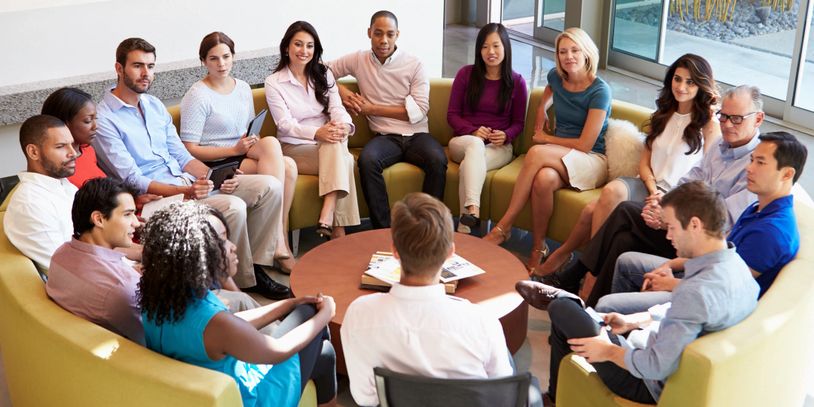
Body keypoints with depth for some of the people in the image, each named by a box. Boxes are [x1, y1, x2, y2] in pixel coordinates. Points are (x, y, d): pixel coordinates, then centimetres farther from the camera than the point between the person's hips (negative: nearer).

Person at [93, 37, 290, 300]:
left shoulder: (154, 105, 16)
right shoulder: (104, 119, -9)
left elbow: (181, 156, 15)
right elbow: (133, 180, -15)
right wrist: (184, 192, -27)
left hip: (187, 181, 8)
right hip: (156, 197, -8)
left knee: (270, 187, -6)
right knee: (233, 207, -31)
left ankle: (256, 267, -1)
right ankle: (243, 284, -11)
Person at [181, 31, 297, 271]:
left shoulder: (243, 89, 15)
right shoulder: (197, 96, -6)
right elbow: (190, 150, -10)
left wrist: (253, 142, 0)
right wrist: (235, 149, -17)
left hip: (244, 157, 6)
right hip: (215, 165, -6)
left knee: (289, 166, -26)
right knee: (271, 143, -30)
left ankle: (280, 238, -18)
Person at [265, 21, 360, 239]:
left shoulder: (324, 75, 11)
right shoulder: (273, 82, -1)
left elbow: (337, 108, -2)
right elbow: (285, 124, -11)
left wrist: (343, 125, -28)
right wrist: (317, 132, -29)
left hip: (328, 144, 3)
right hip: (295, 148, -3)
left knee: (336, 145, -35)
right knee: (343, 160, -32)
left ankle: (326, 218, -42)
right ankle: (338, 229, -33)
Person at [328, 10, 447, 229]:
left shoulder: (414, 65, 4)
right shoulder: (358, 60, 10)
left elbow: (418, 110, -3)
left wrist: (372, 109, -4)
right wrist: (341, 91, 0)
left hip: (417, 135, 0)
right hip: (385, 137, 1)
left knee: (437, 160, -33)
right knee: (367, 160, -34)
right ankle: (383, 228, -26)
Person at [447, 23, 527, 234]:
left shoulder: (516, 82, 5)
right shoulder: (466, 74, 4)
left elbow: (518, 123, 10)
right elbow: (452, 114, 3)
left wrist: (505, 135, -14)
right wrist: (473, 131, -15)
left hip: (499, 147, 0)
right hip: (464, 140, 0)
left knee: (469, 165, -35)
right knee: (475, 144, -39)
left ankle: (464, 228, -44)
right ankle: (473, 210, -56)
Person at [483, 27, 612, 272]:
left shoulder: (599, 91, -12)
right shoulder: (556, 77, 5)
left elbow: (585, 144, -14)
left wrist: (546, 138, -4)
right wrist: (540, 127, 19)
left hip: (592, 160, -4)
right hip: (558, 156, 4)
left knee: (536, 153, -34)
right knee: (544, 179, -36)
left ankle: (503, 227, -28)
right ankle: (538, 249, -25)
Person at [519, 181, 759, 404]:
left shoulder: (698, 291, -34)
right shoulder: (735, 264, -5)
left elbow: (657, 366, -32)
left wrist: (609, 351, -15)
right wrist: (632, 321, 14)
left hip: (654, 387, -9)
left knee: (561, 309, 0)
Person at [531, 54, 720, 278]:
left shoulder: (710, 124, -2)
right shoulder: (662, 114, 16)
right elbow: (644, 162, 13)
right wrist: (653, 189, -7)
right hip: (649, 186, 5)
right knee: (612, 190, -33)